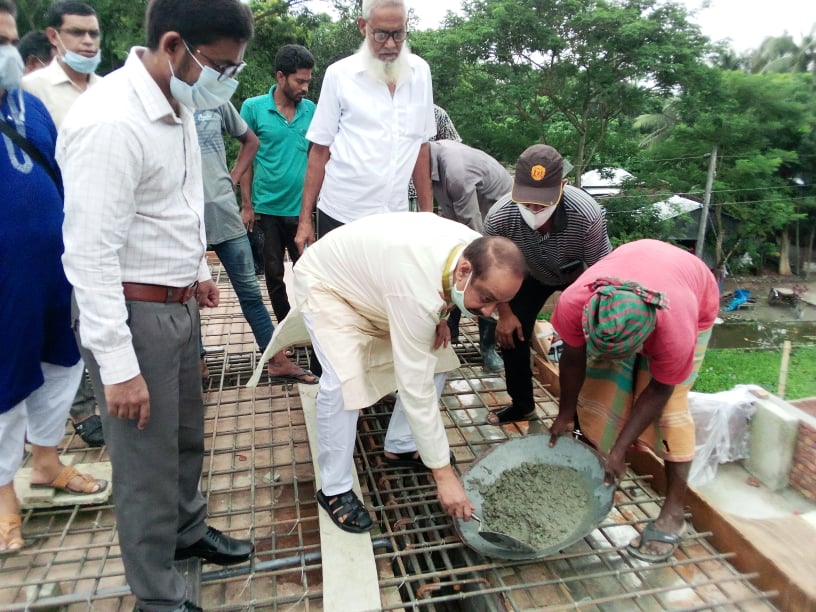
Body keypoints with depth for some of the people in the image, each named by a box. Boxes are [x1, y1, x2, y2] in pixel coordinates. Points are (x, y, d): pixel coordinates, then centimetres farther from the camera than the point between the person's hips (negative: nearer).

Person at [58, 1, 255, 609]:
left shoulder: (177, 103, 5)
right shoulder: (109, 123, -24)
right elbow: (90, 255, -23)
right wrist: (117, 366, -22)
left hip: (178, 303, 9)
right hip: (133, 313, -9)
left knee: (187, 435, 24)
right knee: (148, 462, 7)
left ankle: (189, 530, 48)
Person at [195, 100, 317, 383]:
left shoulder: (216, 100, 7)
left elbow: (250, 141, 19)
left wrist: (233, 179, 7)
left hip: (223, 211, 2)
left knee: (249, 291, 7)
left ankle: (277, 360, 15)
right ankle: (197, 361, 27)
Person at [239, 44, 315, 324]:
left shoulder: (311, 109, 1)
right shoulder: (253, 107, -4)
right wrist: (247, 204, -2)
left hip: (300, 207, 1)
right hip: (266, 208, 0)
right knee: (274, 274, 10)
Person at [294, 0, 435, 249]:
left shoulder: (420, 72, 5)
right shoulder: (339, 74, -4)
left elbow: (420, 146, 10)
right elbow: (320, 149, -1)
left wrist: (428, 211, 8)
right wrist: (305, 219, -2)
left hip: (395, 216, 3)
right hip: (340, 216, -2)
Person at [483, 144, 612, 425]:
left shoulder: (588, 215, -41)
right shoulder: (499, 217, -36)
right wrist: (505, 313, -8)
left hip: (578, 275, -2)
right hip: (532, 275, 2)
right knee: (511, 334, -2)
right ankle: (521, 405, 20)